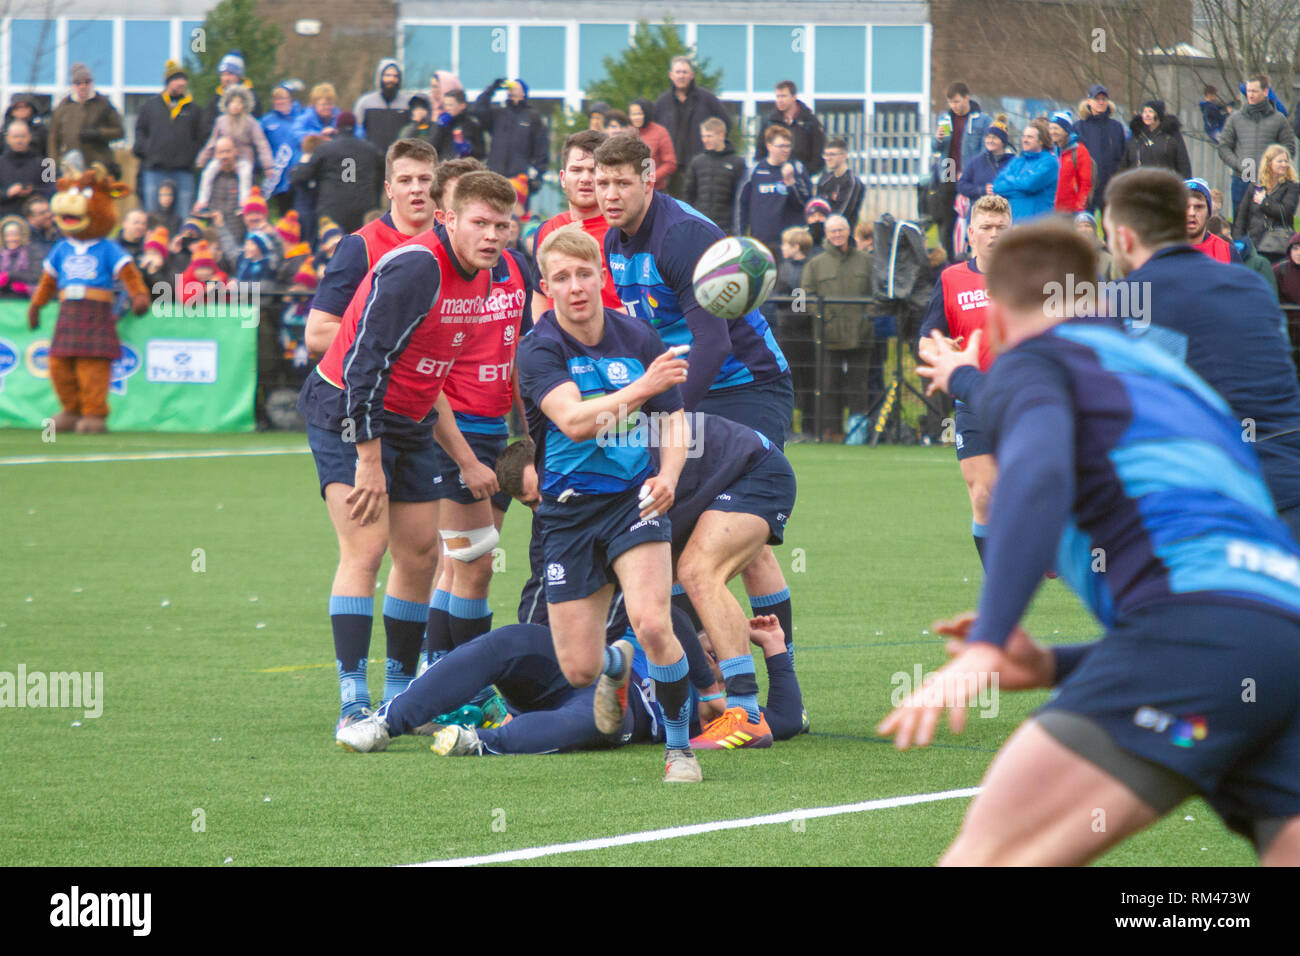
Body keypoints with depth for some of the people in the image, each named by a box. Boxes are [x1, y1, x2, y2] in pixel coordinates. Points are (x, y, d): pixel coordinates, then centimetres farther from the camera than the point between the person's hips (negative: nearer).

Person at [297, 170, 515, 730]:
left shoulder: (479, 277, 4)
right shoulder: (414, 268, -24)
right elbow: (364, 363, -26)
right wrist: (368, 462, -26)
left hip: (407, 422, 9)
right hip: (346, 415, -9)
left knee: (420, 553, 9)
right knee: (365, 548, -17)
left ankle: (400, 691, 20)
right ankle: (352, 703, -20)